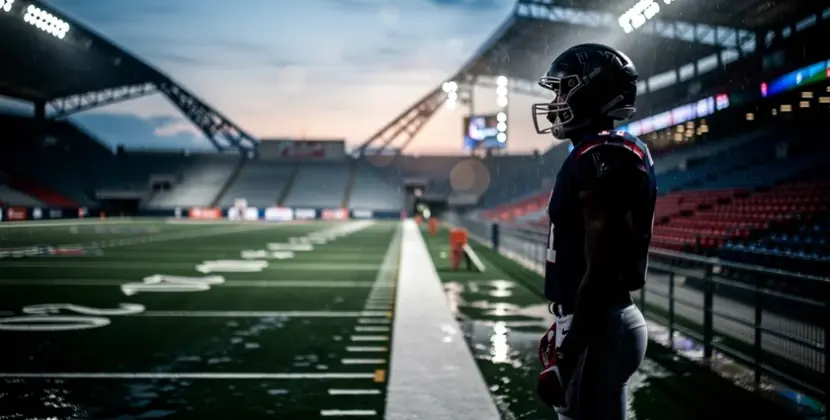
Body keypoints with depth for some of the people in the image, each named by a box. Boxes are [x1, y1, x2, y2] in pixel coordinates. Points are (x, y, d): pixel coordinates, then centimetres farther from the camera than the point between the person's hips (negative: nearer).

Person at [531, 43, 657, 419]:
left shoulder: (603, 157, -18)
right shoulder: (605, 153, 13)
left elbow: (601, 269, -23)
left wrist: (571, 350, -21)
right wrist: (567, 329, 23)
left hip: (595, 327, -10)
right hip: (600, 321, 10)